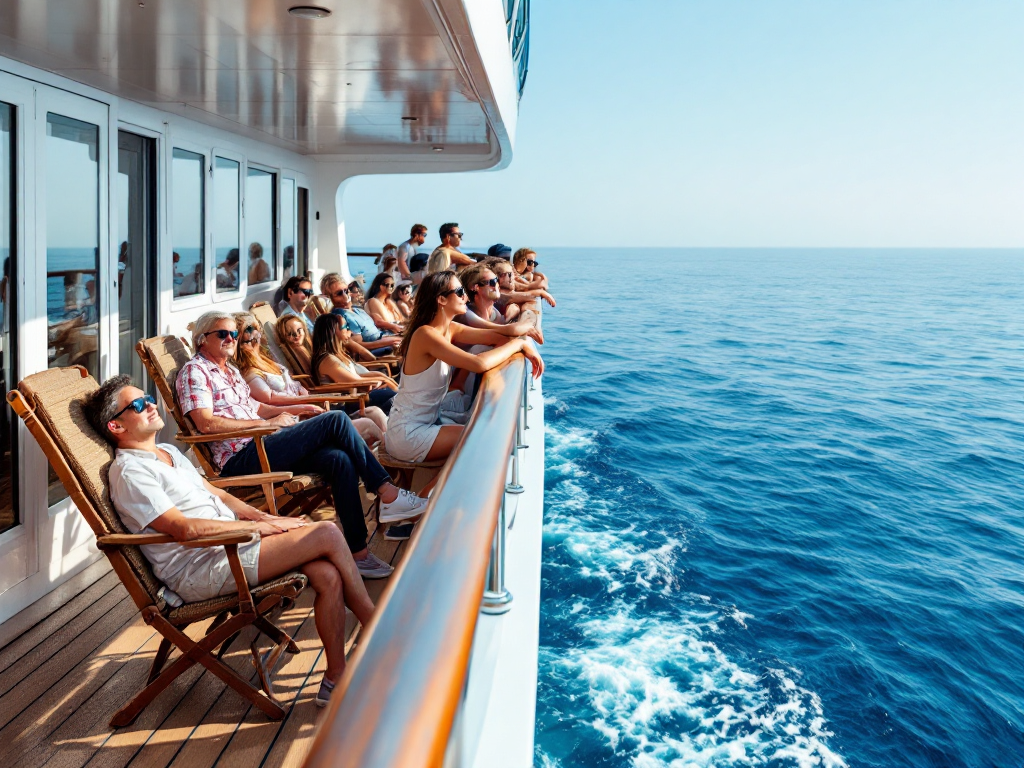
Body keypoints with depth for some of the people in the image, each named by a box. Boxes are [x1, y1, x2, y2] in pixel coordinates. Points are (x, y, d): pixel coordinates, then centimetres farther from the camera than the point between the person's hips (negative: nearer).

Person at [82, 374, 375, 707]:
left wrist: (265, 517, 5)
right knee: (329, 535, -17)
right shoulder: (129, 472, -9)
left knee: (328, 575, -15)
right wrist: (260, 527, -14)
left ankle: (335, 679, -3)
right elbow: (184, 529, -17)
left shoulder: (168, 452, 21)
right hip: (200, 570, -9)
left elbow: (218, 495, 23)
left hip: (232, 544, 9)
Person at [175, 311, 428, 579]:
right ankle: (388, 494, -13)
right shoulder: (194, 371, -2)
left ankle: (358, 552, -19)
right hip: (240, 458, -8)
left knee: (340, 459, -19)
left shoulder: (230, 370, 27)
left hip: (259, 447, 8)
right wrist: (268, 423, -13)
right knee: (336, 420, -19)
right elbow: (206, 423, -15)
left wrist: (296, 409, 19)